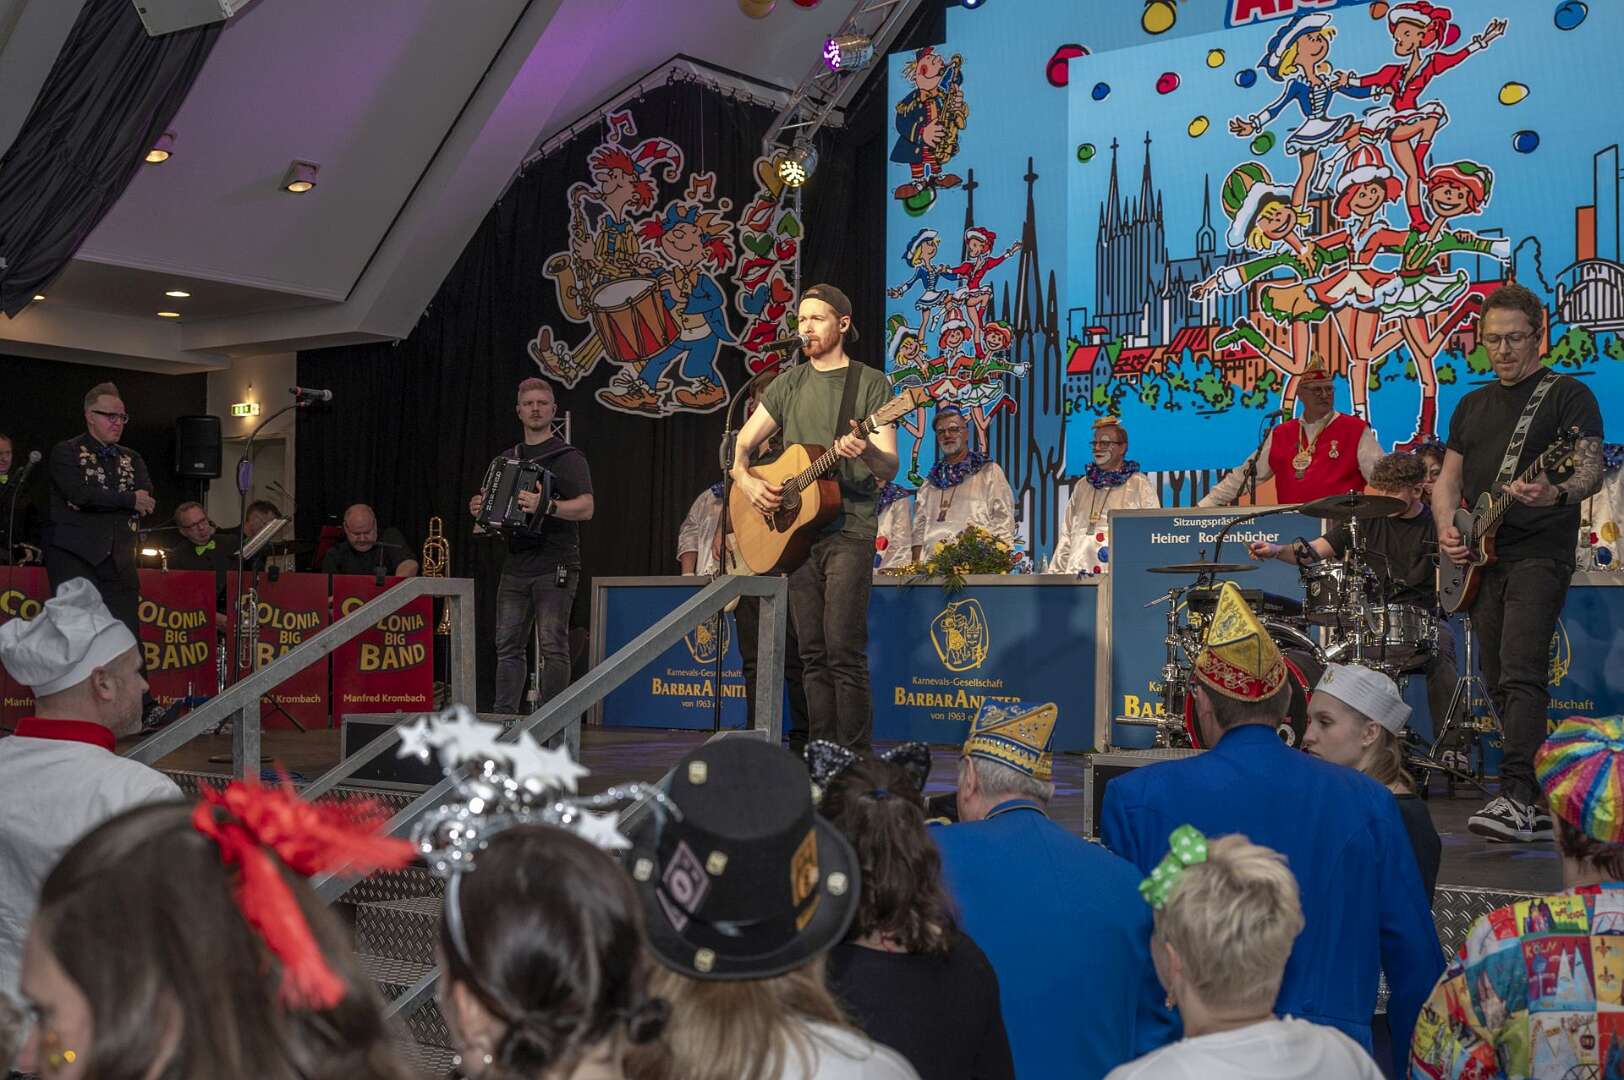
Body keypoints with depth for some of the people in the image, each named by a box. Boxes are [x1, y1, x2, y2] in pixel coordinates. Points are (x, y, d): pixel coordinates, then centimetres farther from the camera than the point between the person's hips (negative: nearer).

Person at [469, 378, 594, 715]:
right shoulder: (507, 459, 19)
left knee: (552, 646, -8)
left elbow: (586, 508, -13)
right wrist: (481, 509, 7)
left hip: (555, 565, -6)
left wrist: (547, 506, -28)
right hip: (516, 567, 6)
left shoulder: (568, 457, -1)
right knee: (508, 645, 5)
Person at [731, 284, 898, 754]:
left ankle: (856, 757, -8)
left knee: (844, 651, -13)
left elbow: (891, 468, -7)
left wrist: (866, 453, -29)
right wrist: (747, 481, -5)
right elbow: (741, 446, 16)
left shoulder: (870, 383, 0)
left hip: (849, 526, -5)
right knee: (812, 653, 6)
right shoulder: (789, 383, 15)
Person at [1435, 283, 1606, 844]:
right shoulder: (1473, 405, 19)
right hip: (1482, 560, 6)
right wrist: (1447, 529, 2)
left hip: (1539, 552, -6)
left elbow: (1591, 469, -9)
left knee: (1521, 675, -20)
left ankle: (1516, 796, -26)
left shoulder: (1568, 395, 1)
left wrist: (1557, 493, -31)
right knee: (1501, 685, 6)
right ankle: (1538, 806, 13)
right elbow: (1448, 477, 21)